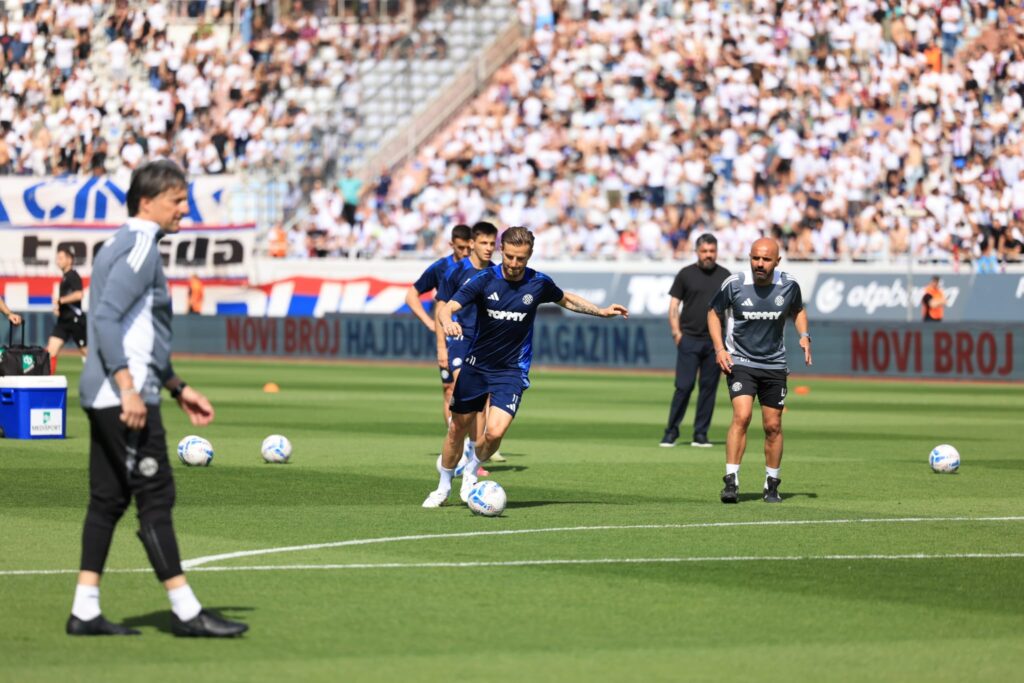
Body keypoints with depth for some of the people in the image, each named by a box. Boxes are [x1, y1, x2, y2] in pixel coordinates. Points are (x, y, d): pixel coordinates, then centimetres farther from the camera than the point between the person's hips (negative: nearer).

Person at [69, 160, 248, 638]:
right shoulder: (138, 248, -12)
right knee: (156, 498, -7)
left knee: (108, 499, 10)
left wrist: (178, 389, 26)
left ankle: (85, 612, 12)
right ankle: (186, 612, -5)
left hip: (107, 398, 10)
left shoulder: (128, 245, 20)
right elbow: (107, 317, -22)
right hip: (125, 397, -10)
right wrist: (127, 387, -26)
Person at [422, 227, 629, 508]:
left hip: (512, 370, 0)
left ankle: (471, 471, 12)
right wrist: (447, 321, -46)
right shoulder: (484, 281, -14)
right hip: (476, 365, 1)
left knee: (495, 432, -19)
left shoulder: (539, 283, -8)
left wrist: (601, 311, 6)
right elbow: (446, 308, -23)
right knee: (457, 429, 9)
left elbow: (565, 299, 14)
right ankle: (443, 487, 31)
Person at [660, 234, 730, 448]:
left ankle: (700, 434, 10)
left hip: (715, 341, 2)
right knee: (684, 386, -7)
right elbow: (674, 304, 4)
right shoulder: (686, 274, 4)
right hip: (689, 340, -2)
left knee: (709, 387, 4)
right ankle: (671, 432, 1)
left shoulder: (725, 276, 10)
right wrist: (676, 332, -6)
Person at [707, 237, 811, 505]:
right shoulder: (734, 284, -12)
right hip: (739, 361, -3)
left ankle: (771, 485, 20)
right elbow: (714, 312, 3)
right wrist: (719, 348, -8)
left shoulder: (789, 285, -6)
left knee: (773, 426, 5)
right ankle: (731, 482, -17)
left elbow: (798, 310, 16)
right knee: (741, 416, -20)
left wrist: (804, 336, -2)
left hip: (774, 365, 3)